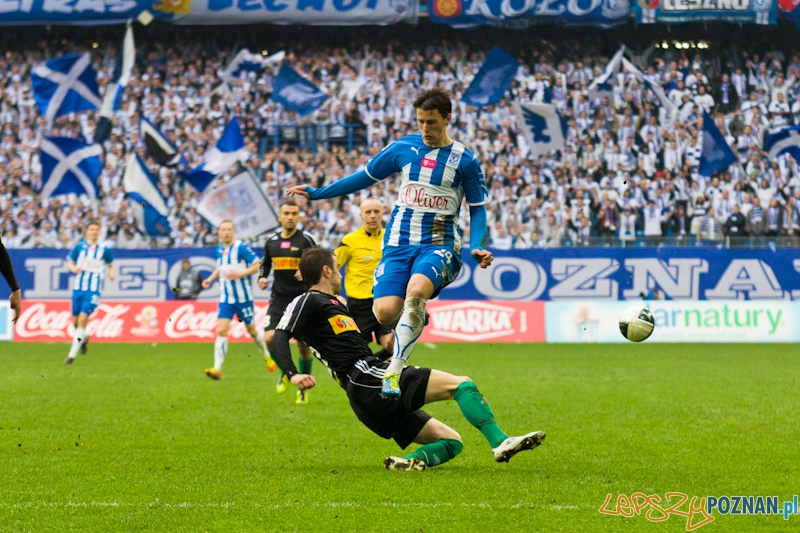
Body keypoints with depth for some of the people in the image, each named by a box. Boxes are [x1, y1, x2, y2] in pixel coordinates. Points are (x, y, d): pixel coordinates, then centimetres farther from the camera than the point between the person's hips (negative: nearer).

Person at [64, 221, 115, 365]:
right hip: (78, 288, 3)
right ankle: (84, 337, 43)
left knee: (83, 318, -16)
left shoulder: (104, 249, 2)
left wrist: (111, 273, -6)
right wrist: (74, 268, -13)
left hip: (93, 291, -3)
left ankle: (72, 354, -11)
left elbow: (110, 265, 15)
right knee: (75, 321, 8)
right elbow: (69, 263, 9)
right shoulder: (80, 246, 4)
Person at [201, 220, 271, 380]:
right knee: (221, 331, -10)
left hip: (243, 298, -4)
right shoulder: (219, 250, 7)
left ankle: (266, 355, 39)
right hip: (225, 298, 4)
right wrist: (211, 279, 7)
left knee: (251, 330, 11)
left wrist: (240, 273, -26)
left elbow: (257, 264, -14)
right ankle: (217, 369, -16)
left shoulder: (241, 247, -13)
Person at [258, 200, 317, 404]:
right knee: (270, 338, -15)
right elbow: (265, 264, 22)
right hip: (278, 299, 3)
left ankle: (303, 389, 16)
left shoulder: (306, 240, -4)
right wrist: (262, 278, 3)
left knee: (303, 344, 0)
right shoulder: (272, 241, 8)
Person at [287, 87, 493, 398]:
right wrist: (316, 193, 15)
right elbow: (365, 177, 17)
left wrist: (477, 247, -8)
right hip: (399, 244, 3)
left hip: (438, 245, -3)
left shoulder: (465, 160, 1)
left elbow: (478, 208, 9)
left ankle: (394, 369, -32)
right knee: (385, 311, -19)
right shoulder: (404, 148, 7)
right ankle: (415, 319, 18)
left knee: (416, 290, -35)